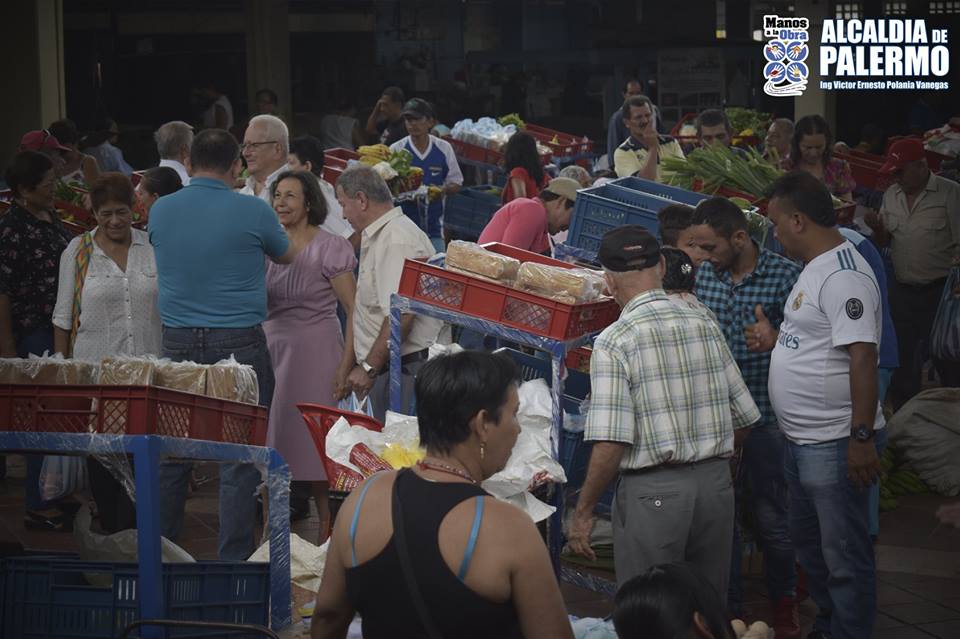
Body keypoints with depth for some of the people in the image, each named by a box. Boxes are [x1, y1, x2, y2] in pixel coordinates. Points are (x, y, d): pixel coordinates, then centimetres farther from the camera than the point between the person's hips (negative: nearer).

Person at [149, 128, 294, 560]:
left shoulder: (160, 212, 2)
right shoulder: (253, 212, -8)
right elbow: (287, 258, 11)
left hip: (178, 344, 4)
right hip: (239, 343, -4)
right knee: (240, 456, 2)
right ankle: (234, 559, 3)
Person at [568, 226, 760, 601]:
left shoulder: (614, 342, -11)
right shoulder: (706, 326, 5)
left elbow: (611, 442, -18)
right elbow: (743, 419, 10)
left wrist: (583, 512, -9)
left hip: (652, 491, -5)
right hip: (716, 485, 6)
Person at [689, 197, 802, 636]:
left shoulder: (785, 276, -11)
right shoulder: (705, 275, 3)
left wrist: (773, 341, -27)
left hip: (763, 414, -4)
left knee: (769, 516, 7)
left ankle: (784, 604, 28)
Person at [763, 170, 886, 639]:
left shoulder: (844, 275, -21)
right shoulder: (815, 267, 11)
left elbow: (862, 356, -26)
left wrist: (861, 437, -28)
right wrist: (778, 339, 16)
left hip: (836, 446, -11)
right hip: (803, 441, 11)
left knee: (843, 556, -1)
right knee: (808, 543, 23)